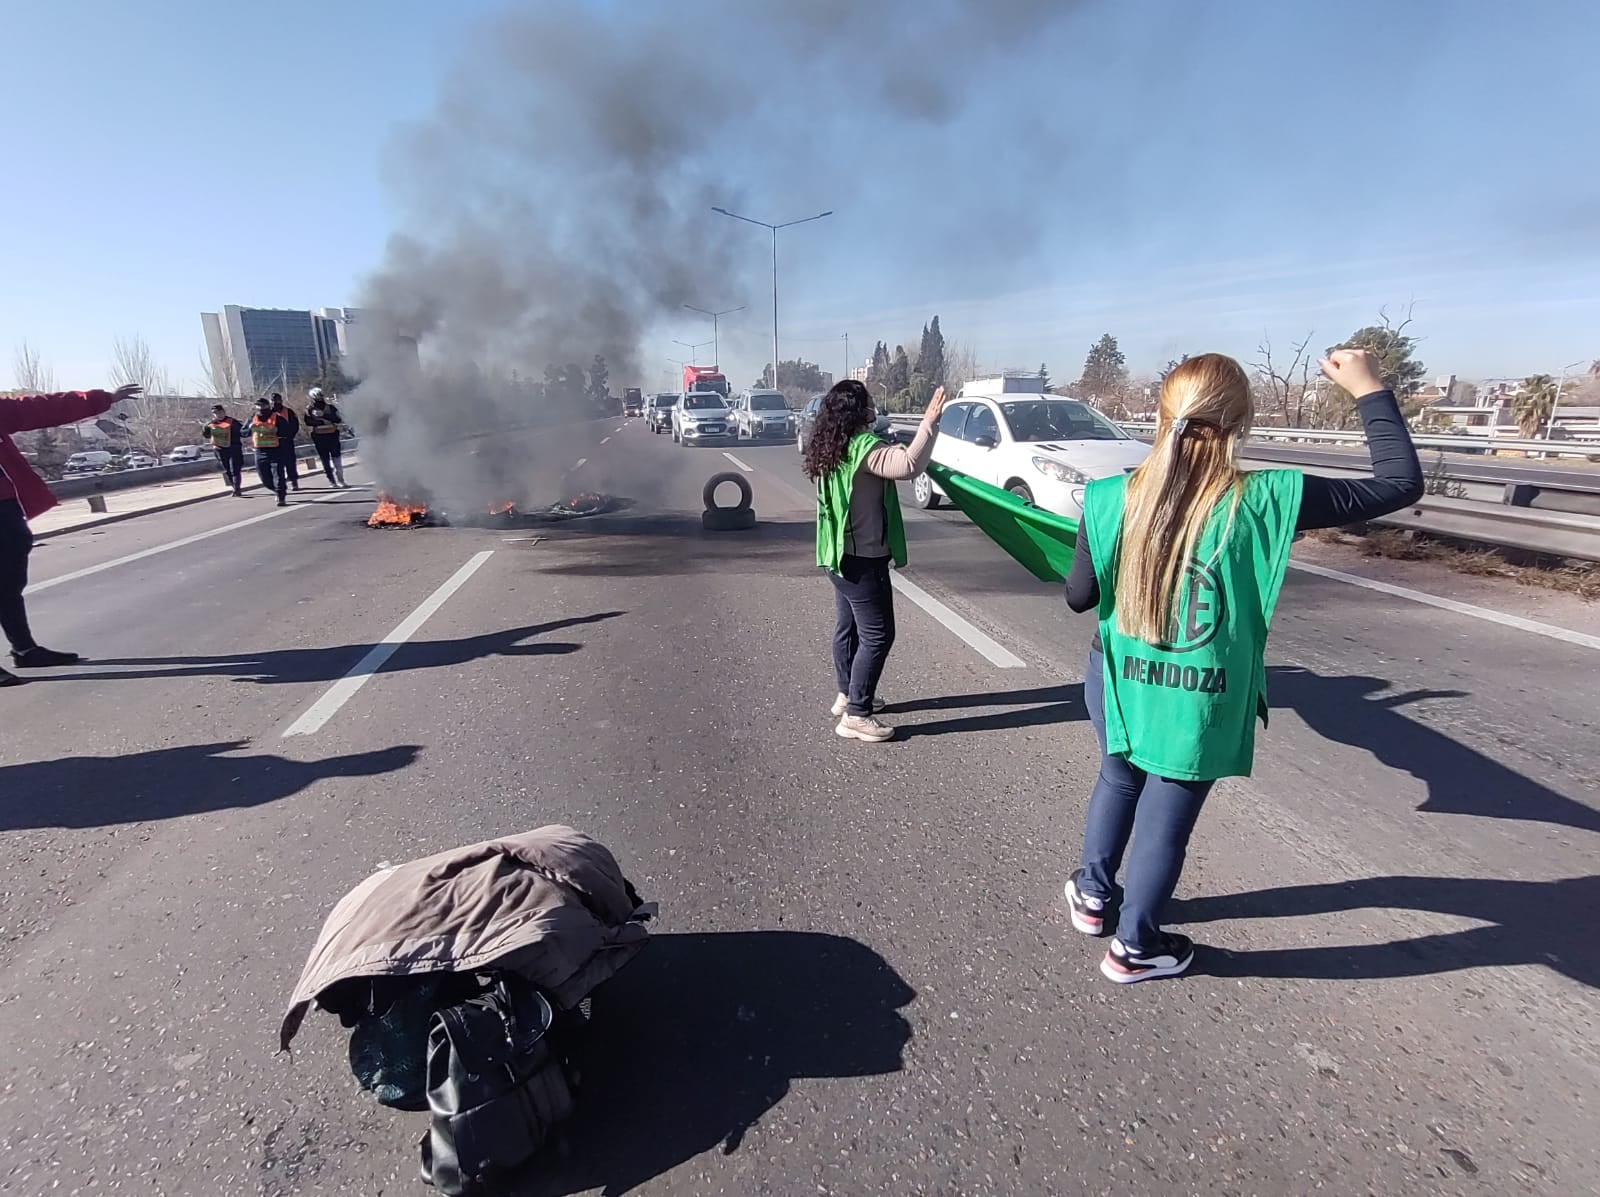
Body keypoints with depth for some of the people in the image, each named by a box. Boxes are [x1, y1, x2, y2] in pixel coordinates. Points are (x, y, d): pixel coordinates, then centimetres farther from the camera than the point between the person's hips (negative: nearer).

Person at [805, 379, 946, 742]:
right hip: (863, 560, -10)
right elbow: (909, 464, -35)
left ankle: (847, 696, 34)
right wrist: (929, 422, -28)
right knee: (877, 635, -3)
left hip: (840, 556, 10)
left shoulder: (833, 447, 8)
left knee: (848, 627, 20)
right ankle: (856, 715, 1)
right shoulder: (864, 447, -21)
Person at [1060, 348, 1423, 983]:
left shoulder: (1112, 499, -13)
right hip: (1200, 700, -2)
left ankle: (1092, 894, 46)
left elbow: (1078, 598, -4)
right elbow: (1401, 482, -7)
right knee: (1167, 821, 15)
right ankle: (1134, 948, 35)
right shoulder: (1261, 500, -18)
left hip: (1121, 682, 2)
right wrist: (1370, 389, 2)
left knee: (1117, 782, 28)